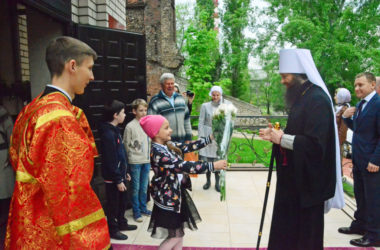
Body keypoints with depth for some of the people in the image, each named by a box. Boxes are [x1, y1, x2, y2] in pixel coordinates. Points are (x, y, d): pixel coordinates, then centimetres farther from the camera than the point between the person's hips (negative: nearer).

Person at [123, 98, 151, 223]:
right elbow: (126, 145, -6)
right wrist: (133, 155, -4)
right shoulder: (130, 126, -11)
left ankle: (143, 208, 31)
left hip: (147, 161, 5)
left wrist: (149, 154, 8)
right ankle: (136, 212, 18)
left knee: (144, 187, 16)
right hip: (135, 162, -5)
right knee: (136, 188, 6)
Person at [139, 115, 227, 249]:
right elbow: (183, 166, -32)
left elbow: (188, 146, 6)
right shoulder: (158, 152, -26)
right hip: (168, 198, -9)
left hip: (177, 195, 9)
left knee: (179, 233, 18)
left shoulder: (168, 146, 2)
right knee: (175, 236, 3)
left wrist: (210, 138, 0)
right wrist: (212, 166, -31)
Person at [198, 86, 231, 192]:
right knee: (207, 160, 4)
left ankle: (217, 182, 20)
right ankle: (208, 181, 25)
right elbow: (201, 122, 1)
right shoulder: (205, 106, 1)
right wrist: (201, 137, -6)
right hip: (207, 136, -1)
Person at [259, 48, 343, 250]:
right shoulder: (302, 96, 10)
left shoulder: (317, 99, -19)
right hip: (295, 177, 9)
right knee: (287, 230, 18)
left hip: (309, 180, -9)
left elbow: (315, 144, -26)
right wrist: (277, 135, 0)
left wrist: (282, 139, -18)